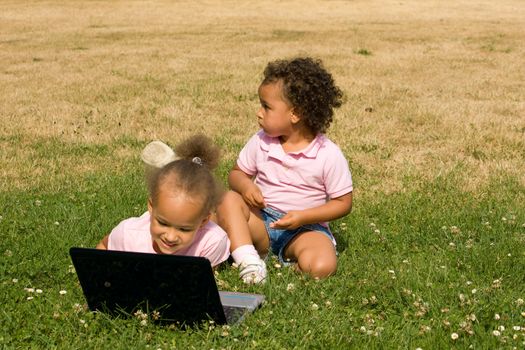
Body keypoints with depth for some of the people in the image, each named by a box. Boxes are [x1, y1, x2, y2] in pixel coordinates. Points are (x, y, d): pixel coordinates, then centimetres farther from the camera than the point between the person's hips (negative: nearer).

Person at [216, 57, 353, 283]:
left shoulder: (328, 156, -13)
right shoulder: (260, 142, -1)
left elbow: (343, 203, -7)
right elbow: (237, 172, 11)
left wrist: (303, 217, -20)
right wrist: (245, 185, -15)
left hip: (305, 228, -4)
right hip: (261, 220, 4)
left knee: (321, 266, -33)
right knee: (230, 200, -25)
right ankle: (248, 261, -31)